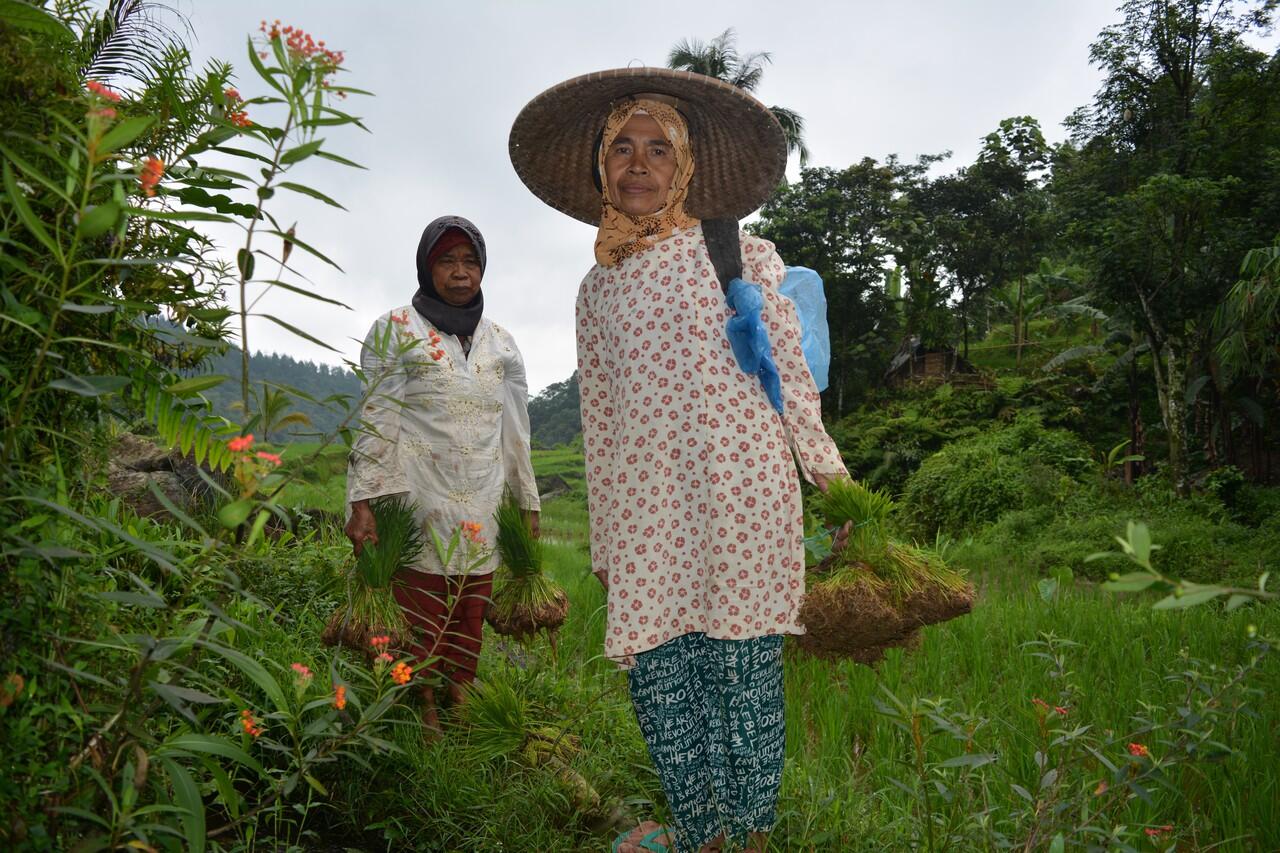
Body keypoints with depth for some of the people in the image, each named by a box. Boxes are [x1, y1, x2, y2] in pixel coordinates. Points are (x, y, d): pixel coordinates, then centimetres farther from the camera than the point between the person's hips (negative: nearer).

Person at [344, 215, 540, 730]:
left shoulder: (501, 343, 14)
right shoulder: (396, 330, 2)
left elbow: (515, 433, 17)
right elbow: (376, 422, -4)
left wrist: (528, 505, 16)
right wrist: (361, 503, -11)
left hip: (481, 516, 4)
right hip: (417, 512, -4)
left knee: (468, 632, 9)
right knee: (417, 632, -5)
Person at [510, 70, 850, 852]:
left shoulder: (736, 255, 3)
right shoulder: (596, 289, 15)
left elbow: (793, 376, 3)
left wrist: (833, 483, -1)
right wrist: (606, 546, 16)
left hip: (741, 487, -4)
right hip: (646, 505, 4)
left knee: (744, 669, 2)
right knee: (660, 676, 5)